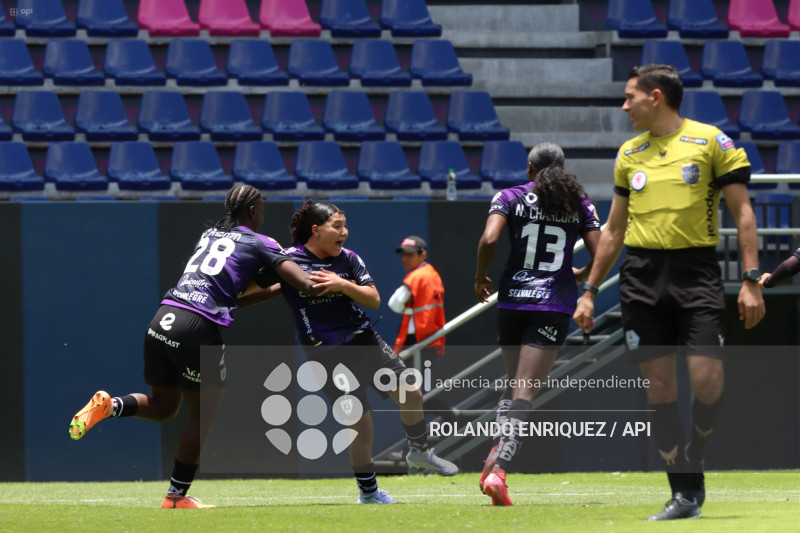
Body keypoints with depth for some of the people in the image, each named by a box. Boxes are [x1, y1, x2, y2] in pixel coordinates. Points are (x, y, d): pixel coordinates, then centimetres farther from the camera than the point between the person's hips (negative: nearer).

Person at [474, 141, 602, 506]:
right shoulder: (580, 204, 7)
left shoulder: (510, 198, 4)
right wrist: (580, 276, 22)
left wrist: (480, 279, 4)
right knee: (525, 392, -7)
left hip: (512, 299, 1)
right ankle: (498, 469, -23)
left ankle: (496, 454, 3)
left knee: (516, 384, 21)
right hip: (555, 305, -1)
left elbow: (489, 240, -12)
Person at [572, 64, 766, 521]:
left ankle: (695, 459, 12)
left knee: (707, 377, -15)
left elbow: (743, 212, -2)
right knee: (659, 384, -1)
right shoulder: (630, 153, 13)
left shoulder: (711, 141, -1)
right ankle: (685, 492, 5)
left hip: (697, 269, -4)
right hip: (642, 275, 4)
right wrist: (590, 291, 18)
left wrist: (751, 280, -10)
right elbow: (614, 229, 21)